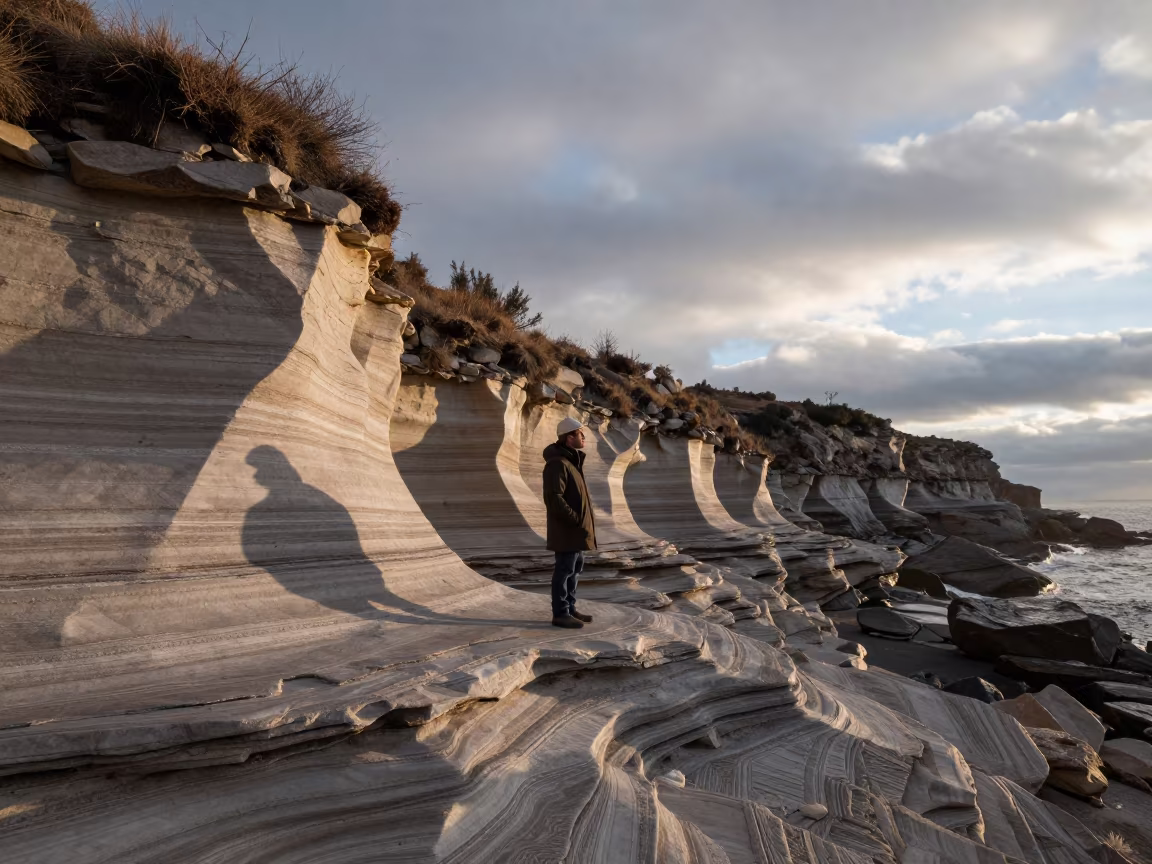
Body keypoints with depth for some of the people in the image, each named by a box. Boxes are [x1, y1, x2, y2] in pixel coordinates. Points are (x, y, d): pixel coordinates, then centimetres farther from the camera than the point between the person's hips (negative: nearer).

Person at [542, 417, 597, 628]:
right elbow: (553, 498, -25)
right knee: (565, 569, -3)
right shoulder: (557, 464, -19)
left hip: (576, 528, 10)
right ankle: (560, 613, 6)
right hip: (566, 528, -10)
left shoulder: (572, 460, 14)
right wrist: (576, 520, -21)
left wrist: (581, 520, 12)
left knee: (575, 567, 15)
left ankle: (569, 609, 25)